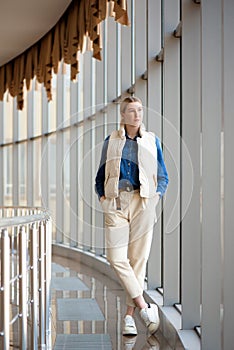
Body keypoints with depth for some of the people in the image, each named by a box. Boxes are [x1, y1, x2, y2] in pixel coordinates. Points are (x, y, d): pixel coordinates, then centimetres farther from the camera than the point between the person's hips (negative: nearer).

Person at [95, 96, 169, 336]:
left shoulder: (152, 141, 12)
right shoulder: (111, 141, 11)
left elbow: (163, 177, 16)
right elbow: (101, 175, 17)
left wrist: (155, 197, 0)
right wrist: (102, 197, 1)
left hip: (142, 202, 0)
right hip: (116, 203, 0)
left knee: (138, 257, -2)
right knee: (116, 257, -13)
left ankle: (129, 315, 4)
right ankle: (145, 307, -7)